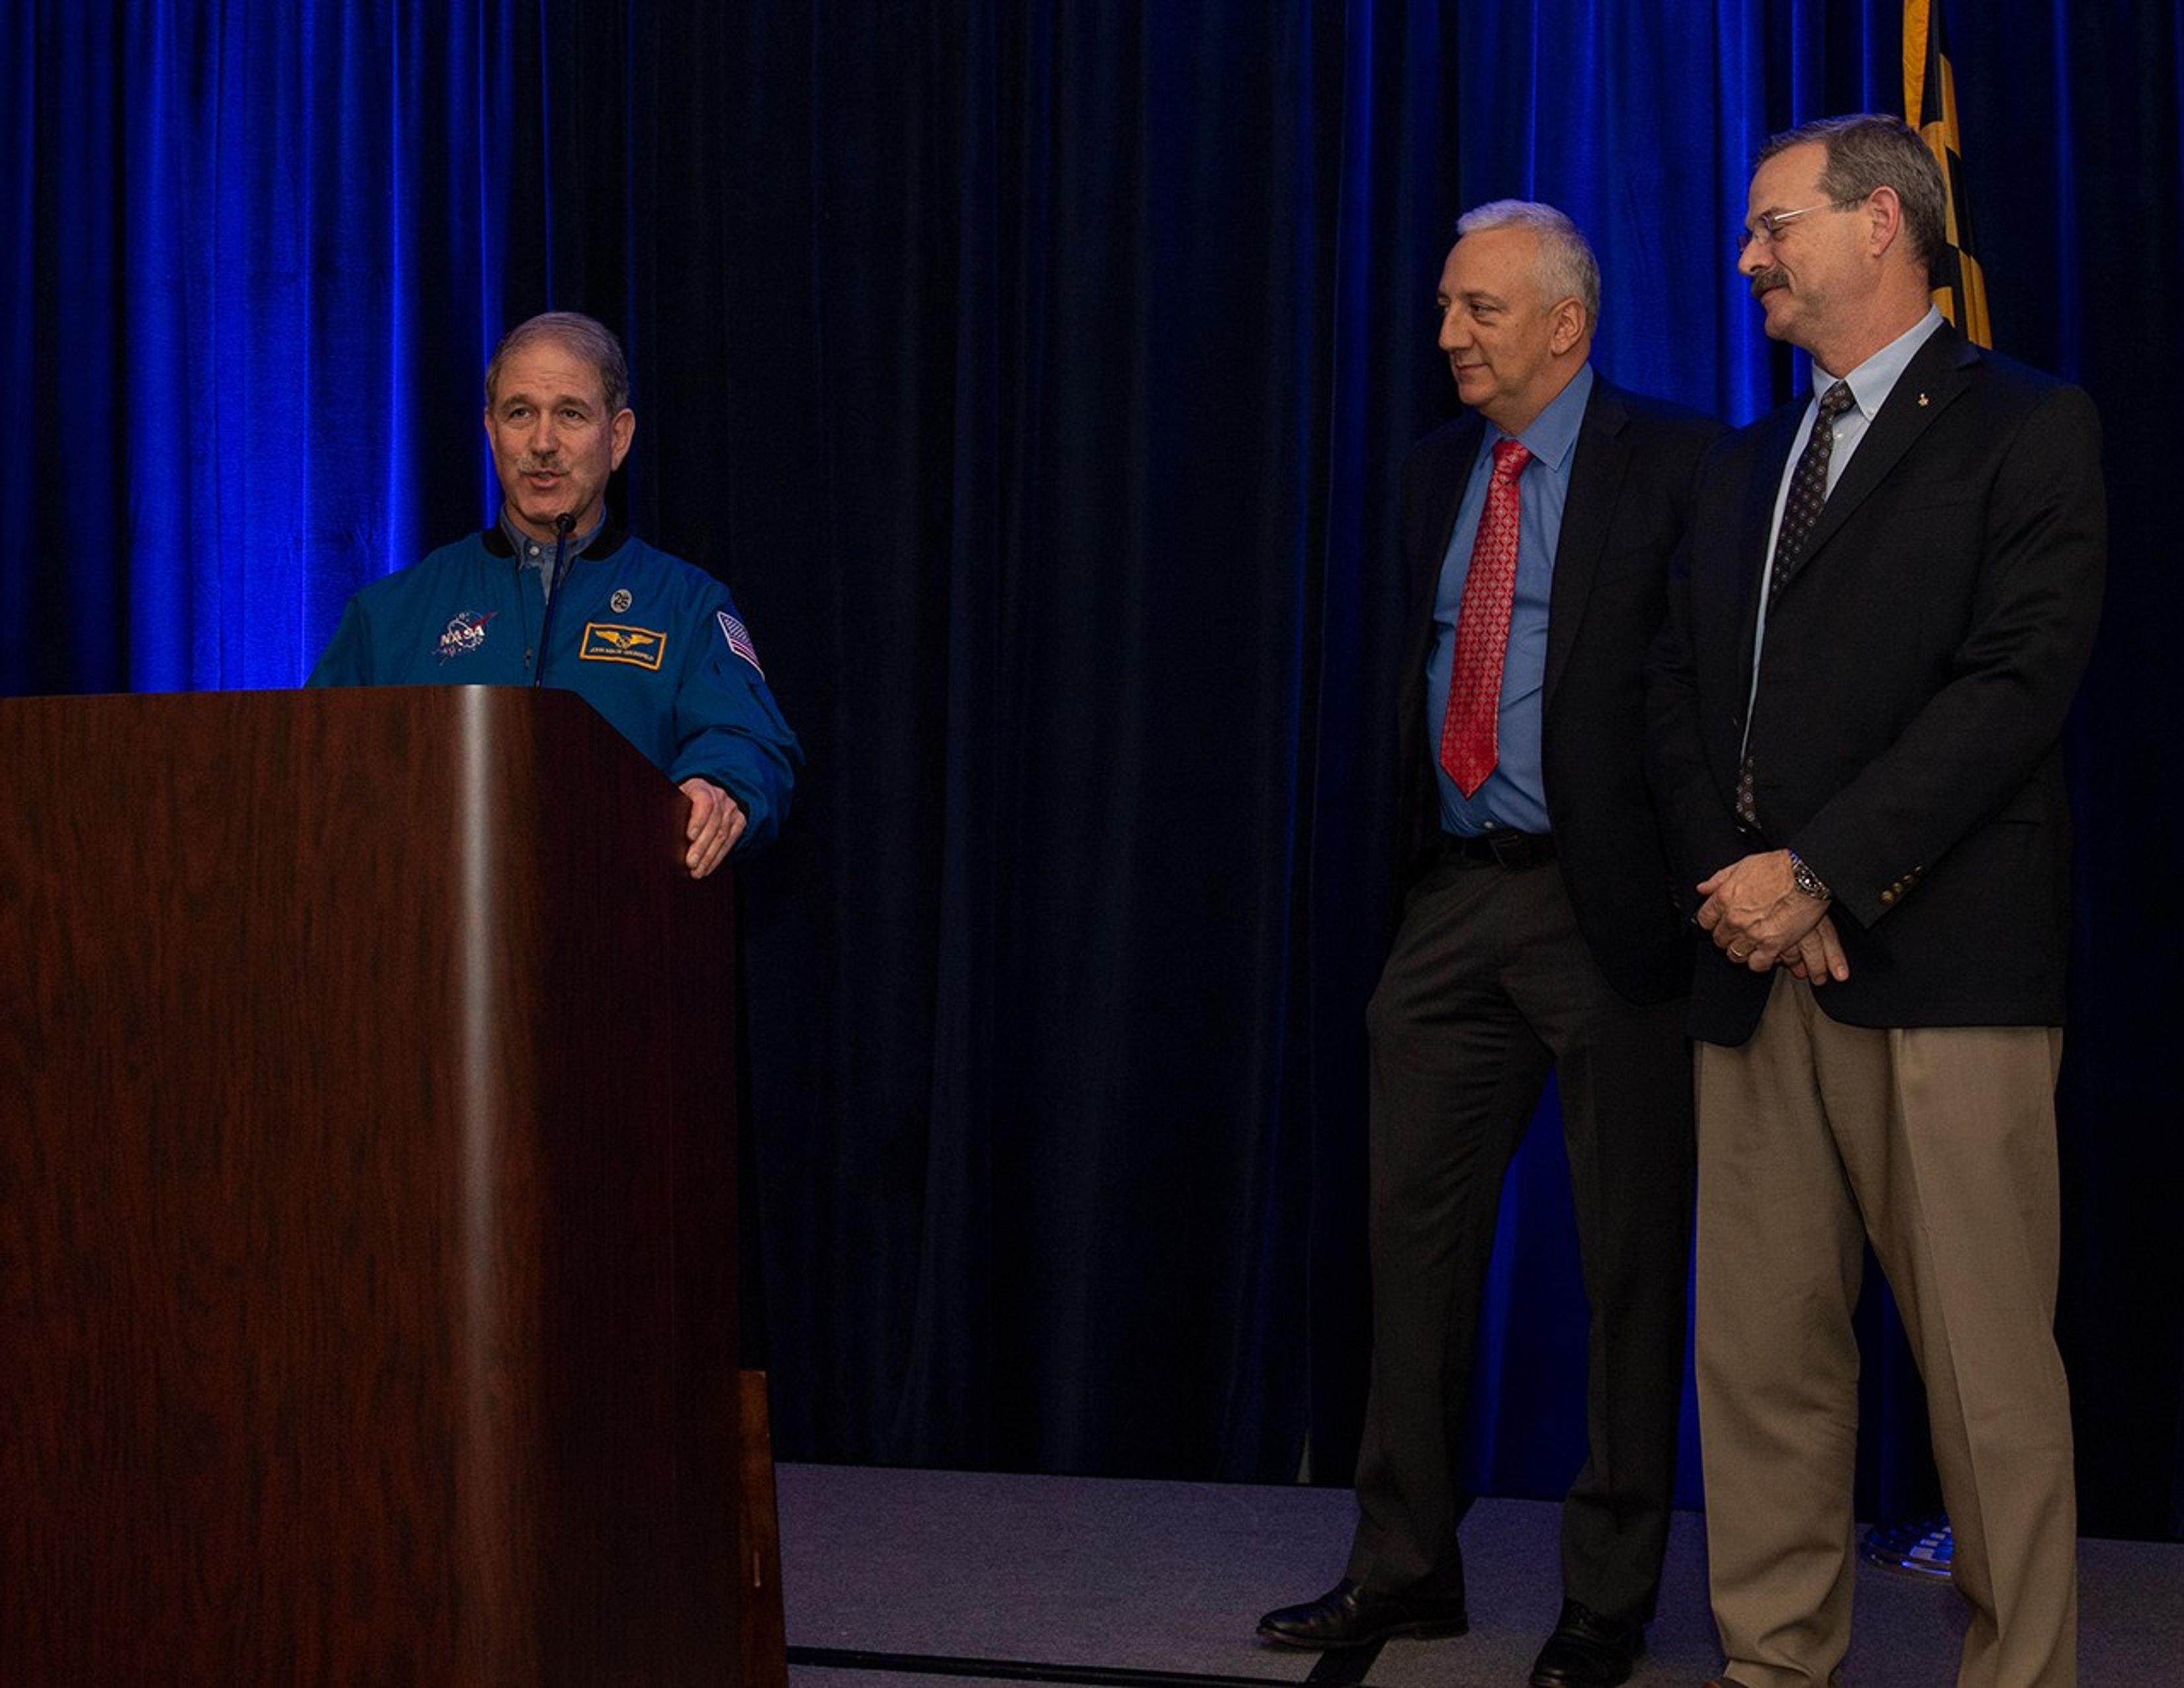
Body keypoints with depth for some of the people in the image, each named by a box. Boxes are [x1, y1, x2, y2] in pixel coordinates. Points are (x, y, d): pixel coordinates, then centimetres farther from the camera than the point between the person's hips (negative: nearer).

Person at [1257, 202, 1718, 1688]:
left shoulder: (1675, 465, -6)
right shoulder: (1439, 469, 13)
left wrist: (1696, 883, -15)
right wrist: (1406, 848, 11)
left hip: (1608, 906, -6)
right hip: (1456, 899, 6)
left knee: (1629, 1257, 4)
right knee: (1418, 1231, 9)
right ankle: (1407, 1567, 21)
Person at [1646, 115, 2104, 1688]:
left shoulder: (2029, 427, 2)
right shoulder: (1746, 466, 23)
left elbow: (2017, 682, -9)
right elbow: (1681, 692, 17)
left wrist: (1816, 871, -14)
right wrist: (1728, 877, -2)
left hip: (1943, 965, -6)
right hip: (1760, 966, 6)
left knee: (1989, 1371, -4)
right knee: (1758, 1351, 5)